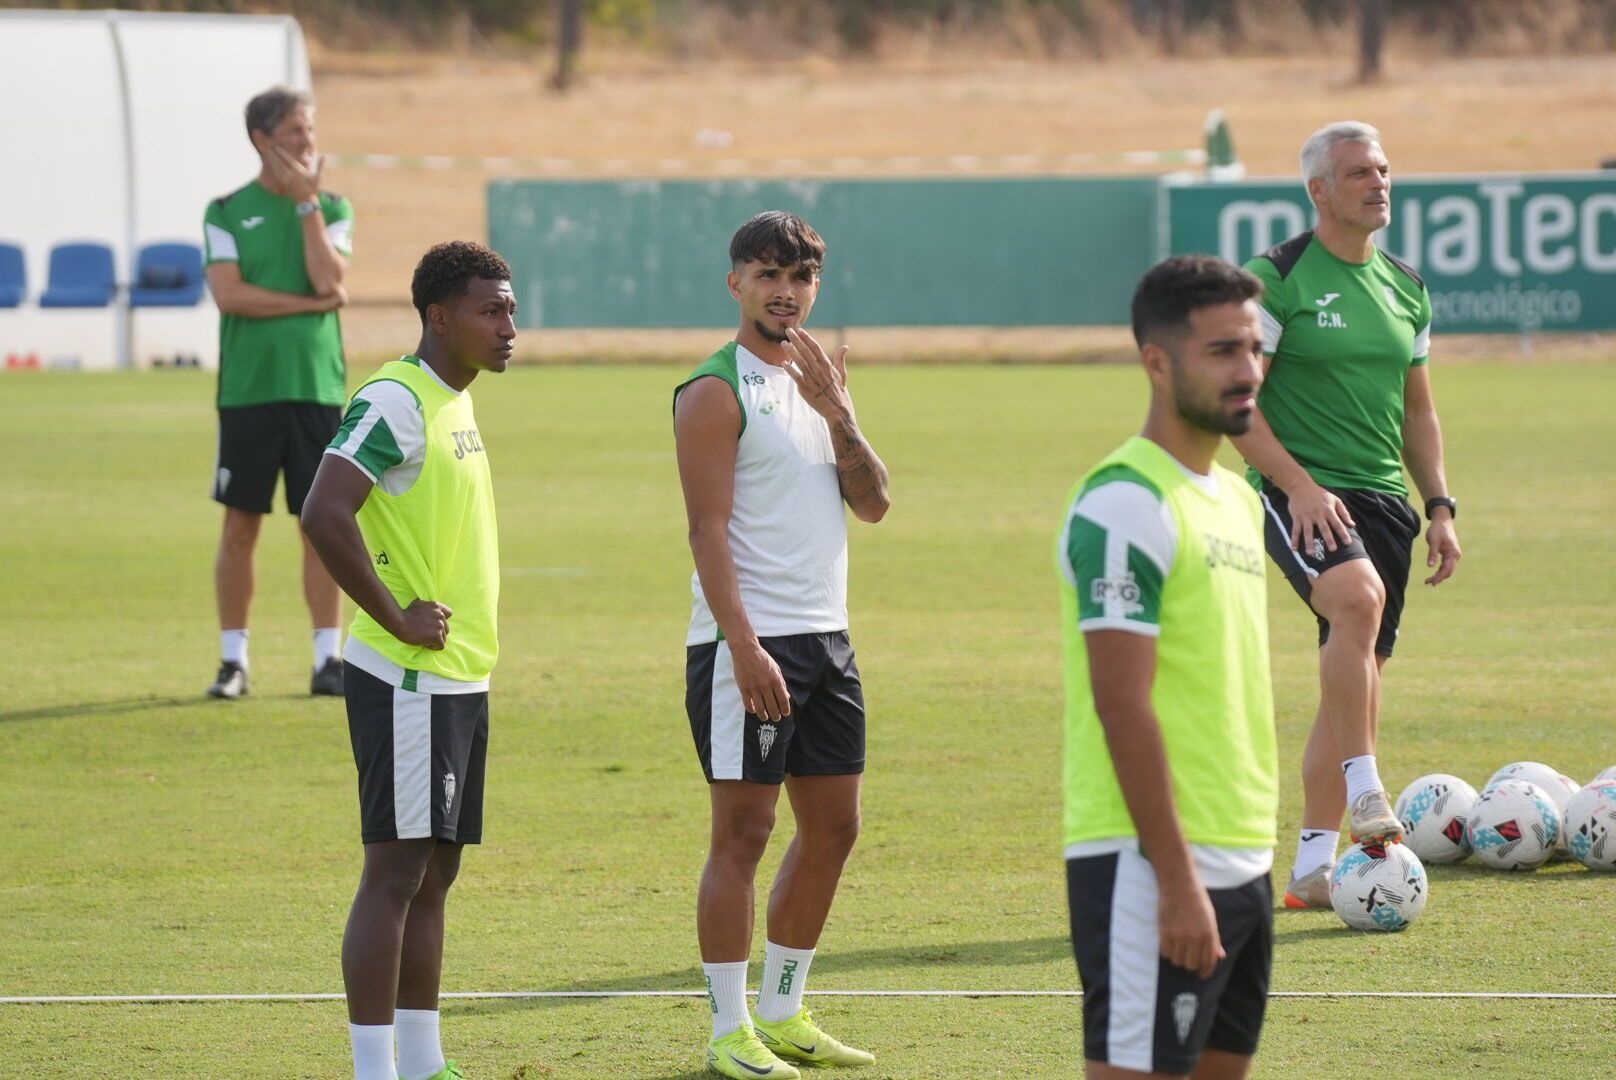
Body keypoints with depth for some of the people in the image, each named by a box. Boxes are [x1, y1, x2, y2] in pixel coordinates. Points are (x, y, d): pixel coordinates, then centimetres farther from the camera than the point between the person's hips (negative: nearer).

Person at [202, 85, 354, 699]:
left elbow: (328, 279, -9)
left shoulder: (332, 209, 8)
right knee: (241, 525, 0)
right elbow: (229, 294, -10)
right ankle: (233, 660, 7)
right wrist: (310, 303, -10)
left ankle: (328, 659, 5)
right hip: (248, 389, -1)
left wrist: (307, 201, -8)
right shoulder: (227, 213, 3)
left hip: (317, 388, 1)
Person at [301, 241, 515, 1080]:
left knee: (435, 871, 11)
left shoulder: (453, 403, 15)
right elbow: (324, 515, -27)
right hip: (407, 682, -9)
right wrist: (395, 619, -21)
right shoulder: (395, 401, -15)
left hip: (459, 679, 9)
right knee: (396, 871, -8)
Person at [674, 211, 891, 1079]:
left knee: (833, 825, 11)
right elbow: (709, 530, -15)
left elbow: (874, 503, 8)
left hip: (826, 636, 8)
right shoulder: (718, 391, -9)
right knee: (743, 830, -6)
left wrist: (839, 417, -7)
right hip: (750, 642, -8)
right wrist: (745, 648, -22)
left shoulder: (815, 382, 15)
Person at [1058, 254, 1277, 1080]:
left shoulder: (1234, 498, 15)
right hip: (1150, 863, -9)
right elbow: (1123, 704, -19)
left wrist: (1252, 854, 19)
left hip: (1240, 858, 9)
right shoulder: (1126, 506, -14)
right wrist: (1176, 879, -22)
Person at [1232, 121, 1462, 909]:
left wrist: (1439, 504, 12)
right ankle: (1363, 795, -33)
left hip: (1382, 497, 7)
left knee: (1356, 680, 6)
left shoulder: (1404, 288, 15)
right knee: (1358, 598, -35)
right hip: (1299, 495, -7)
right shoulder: (1277, 279, -6)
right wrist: (1299, 486, -18)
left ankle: (1313, 867, 12)